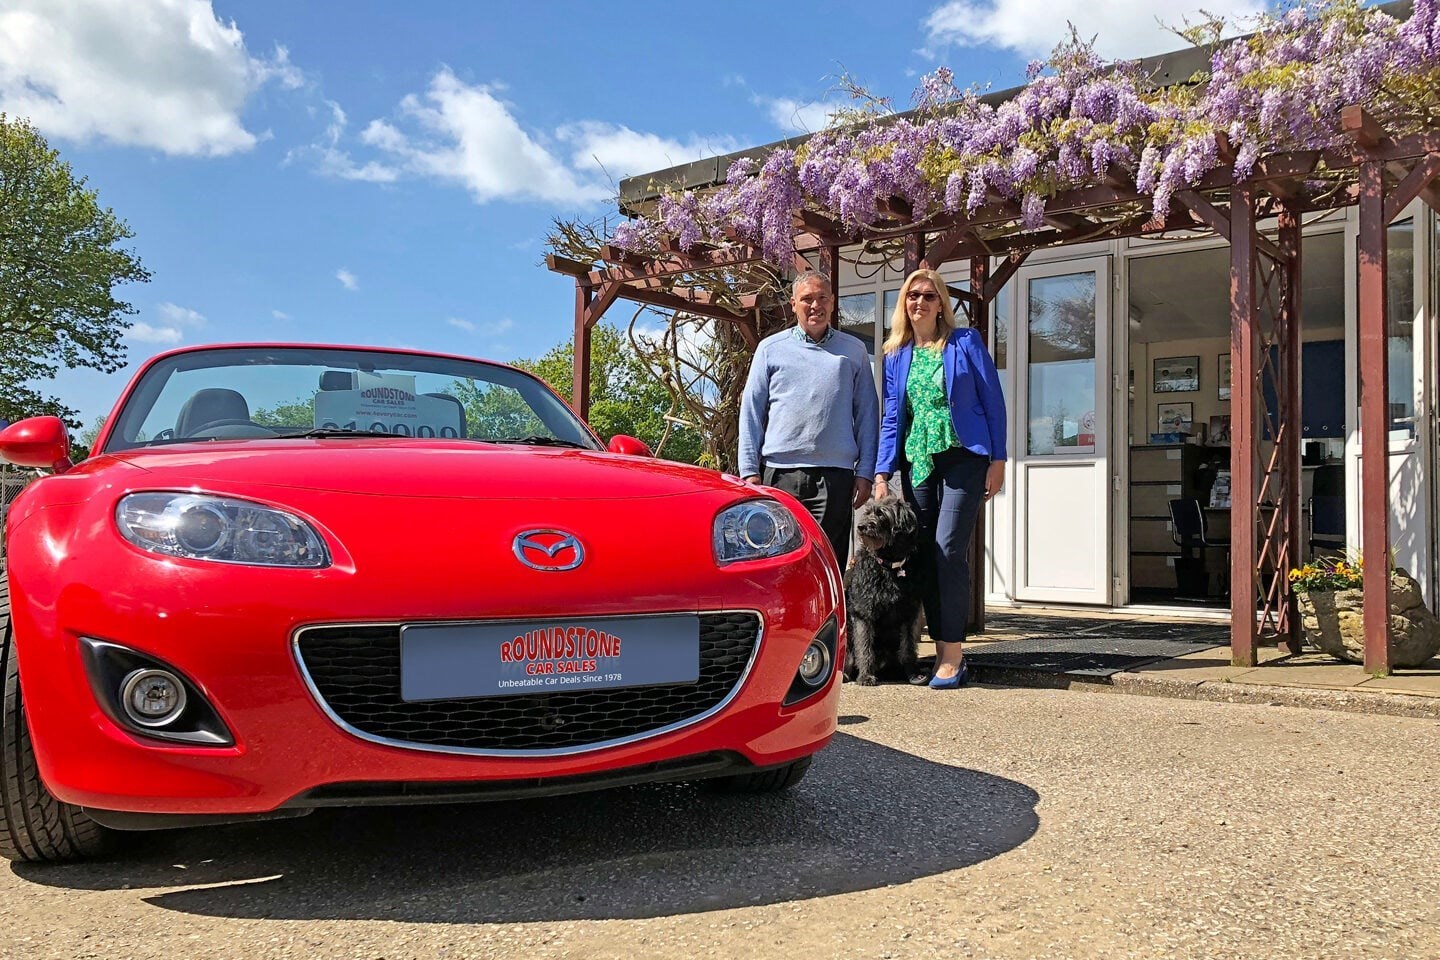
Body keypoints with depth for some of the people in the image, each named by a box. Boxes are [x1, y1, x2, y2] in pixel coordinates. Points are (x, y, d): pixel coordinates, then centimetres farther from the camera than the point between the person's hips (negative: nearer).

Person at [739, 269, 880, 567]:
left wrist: (865, 471, 3)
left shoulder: (854, 351, 12)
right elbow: (751, 411, 8)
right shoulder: (771, 348, 10)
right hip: (780, 471, 0)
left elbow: (867, 415, 11)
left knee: (830, 562, 1)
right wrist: (750, 470, 1)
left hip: (835, 473, 0)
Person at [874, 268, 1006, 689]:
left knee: (948, 551, -13)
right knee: (923, 558, 2)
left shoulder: (965, 342, 1)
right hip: (917, 462, 5)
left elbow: (993, 401, 2)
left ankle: (953, 657, -8)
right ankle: (943, 654, 10)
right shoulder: (895, 355, 12)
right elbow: (891, 418, 12)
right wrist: (881, 473, 4)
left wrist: (998, 460, -4)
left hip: (962, 457, -4)